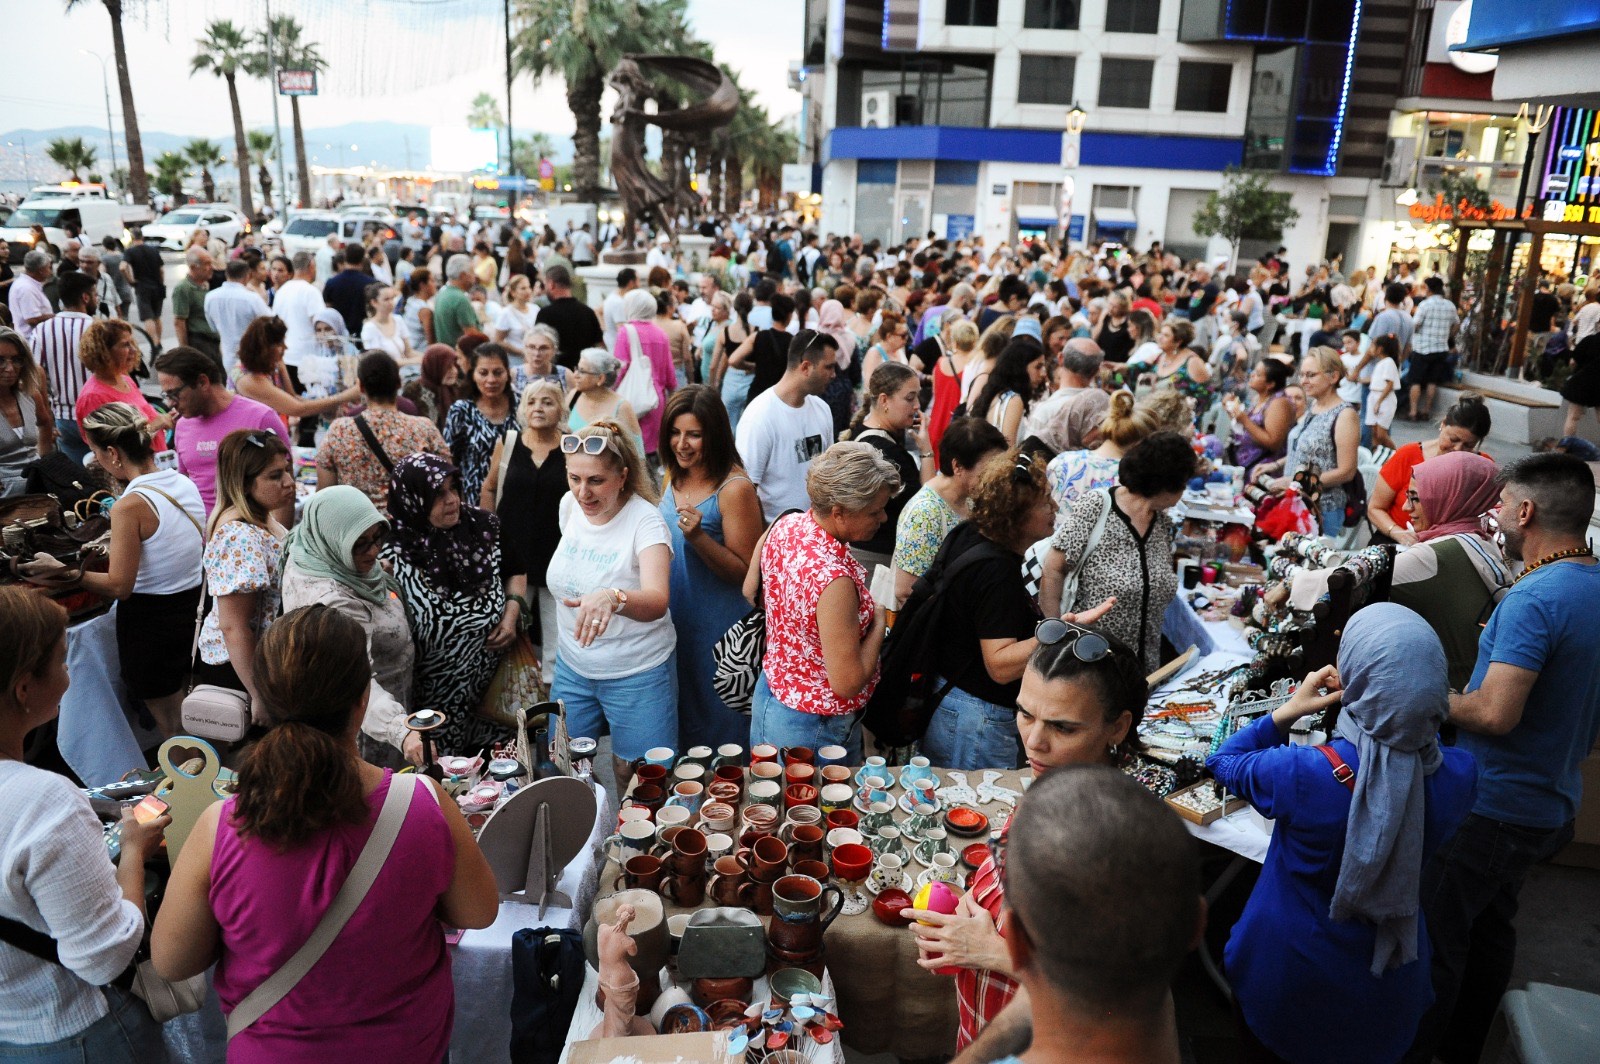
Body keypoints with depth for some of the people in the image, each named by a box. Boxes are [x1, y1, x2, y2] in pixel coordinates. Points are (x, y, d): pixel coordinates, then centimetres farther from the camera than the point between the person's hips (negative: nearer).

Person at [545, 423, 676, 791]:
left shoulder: (644, 521, -21)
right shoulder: (569, 505, -3)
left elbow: (657, 602, -37)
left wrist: (613, 598, -58)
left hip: (637, 674, -6)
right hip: (572, 667, 6)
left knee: (635, 778, 4)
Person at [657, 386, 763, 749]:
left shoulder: (734, 488, -21)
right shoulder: (675, 477, 2)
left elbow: (745, 572, -20)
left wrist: (698, 536, -31)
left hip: (718, 627, -7)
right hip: (673, 621, 7)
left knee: (715, 732, 12)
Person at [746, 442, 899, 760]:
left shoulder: (786, 525, -9)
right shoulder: (833, 578, -34)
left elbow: (751, 592, 10)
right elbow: (847, 683, -26)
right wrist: (878, 623, -14)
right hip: (811, 728, -8)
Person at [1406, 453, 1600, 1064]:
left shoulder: (1534, 597, -26)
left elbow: (1495, 714, -31)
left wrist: (1440, 700, -13)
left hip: (1493, 808, -9)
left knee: (1435, 937, 7)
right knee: (1489, 927, 23)